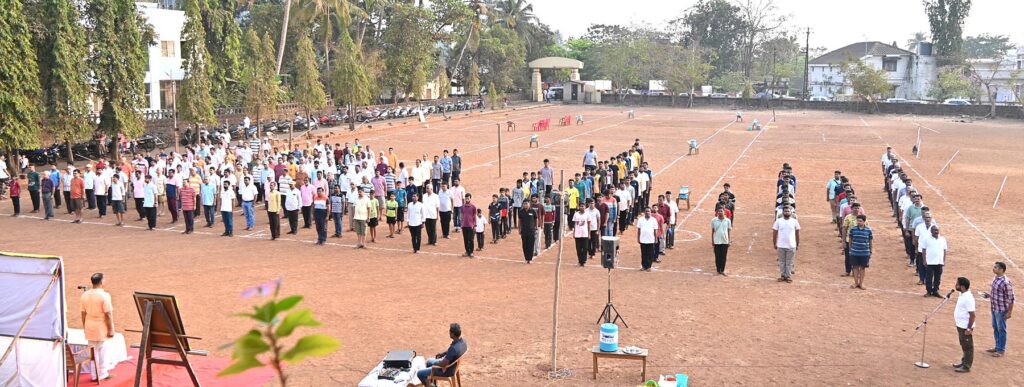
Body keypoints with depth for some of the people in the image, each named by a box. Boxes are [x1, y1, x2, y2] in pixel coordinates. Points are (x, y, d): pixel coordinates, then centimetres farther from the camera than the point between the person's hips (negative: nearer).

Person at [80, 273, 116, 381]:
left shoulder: (84, 295, 2)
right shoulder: (104, 295, -16)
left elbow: (83, 314, 6)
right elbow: (108, 315, -15)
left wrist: (85, 327, 17)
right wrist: (111, 329, -9)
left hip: (90, 328, 5)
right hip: (101, 328, -5)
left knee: (92, 351, 12)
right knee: (102, 351, 5)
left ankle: (95, 374, 17)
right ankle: (103, 373, 11)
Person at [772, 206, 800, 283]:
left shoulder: (794, 221, -1)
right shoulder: (778, 221, -3)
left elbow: (797, 233, 6)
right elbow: (774, 232, 3)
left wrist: (798, 244, 8)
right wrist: (774, 244, 4)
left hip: (791, 246, 0)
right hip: (781, 245, 0)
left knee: (789, 262, 7)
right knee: (781, 262, 9)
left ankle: (788, 276, 16)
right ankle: (782, 275, 19)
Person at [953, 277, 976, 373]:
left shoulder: (968, 298, -25)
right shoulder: (962, 295, 5)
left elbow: (972, 315, -24)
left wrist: (969, 329, -22)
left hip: (966, 327, -10)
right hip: (961, 325, 10)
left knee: (967, 347, 3)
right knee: (964, 345, 21)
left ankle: (966, 366, 13)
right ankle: (964, 362, 35)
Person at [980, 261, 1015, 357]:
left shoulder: (1005, 282, -25)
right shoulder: (995, 279, 2)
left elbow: (1010, 298, -20)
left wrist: (1009, 312, -17)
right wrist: (989, 295, 3)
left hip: (1001, 310, -9)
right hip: (994, 308, 9)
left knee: (1001, 329, 6)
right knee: (995, 328, 20)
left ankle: (1001, 350, 20)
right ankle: (997, 347, 35)